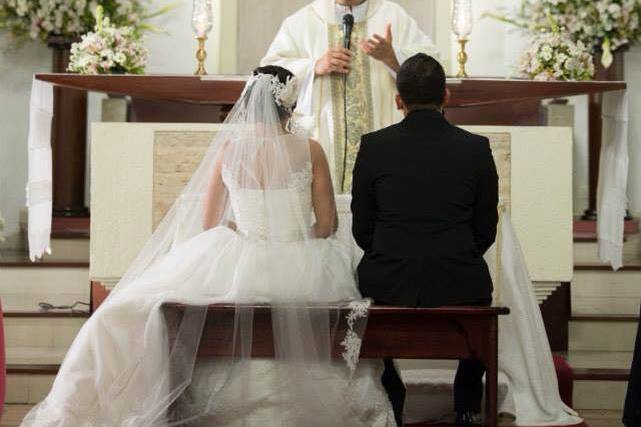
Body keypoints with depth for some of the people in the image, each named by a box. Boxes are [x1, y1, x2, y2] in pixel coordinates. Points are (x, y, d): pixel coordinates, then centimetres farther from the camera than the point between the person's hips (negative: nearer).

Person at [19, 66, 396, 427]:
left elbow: (207, 223, 3)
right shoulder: (311, 150, -4)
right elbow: (328, 225, -1)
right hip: (301, 269, 1)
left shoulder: (229, 147, -1)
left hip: (241, 266, 0)